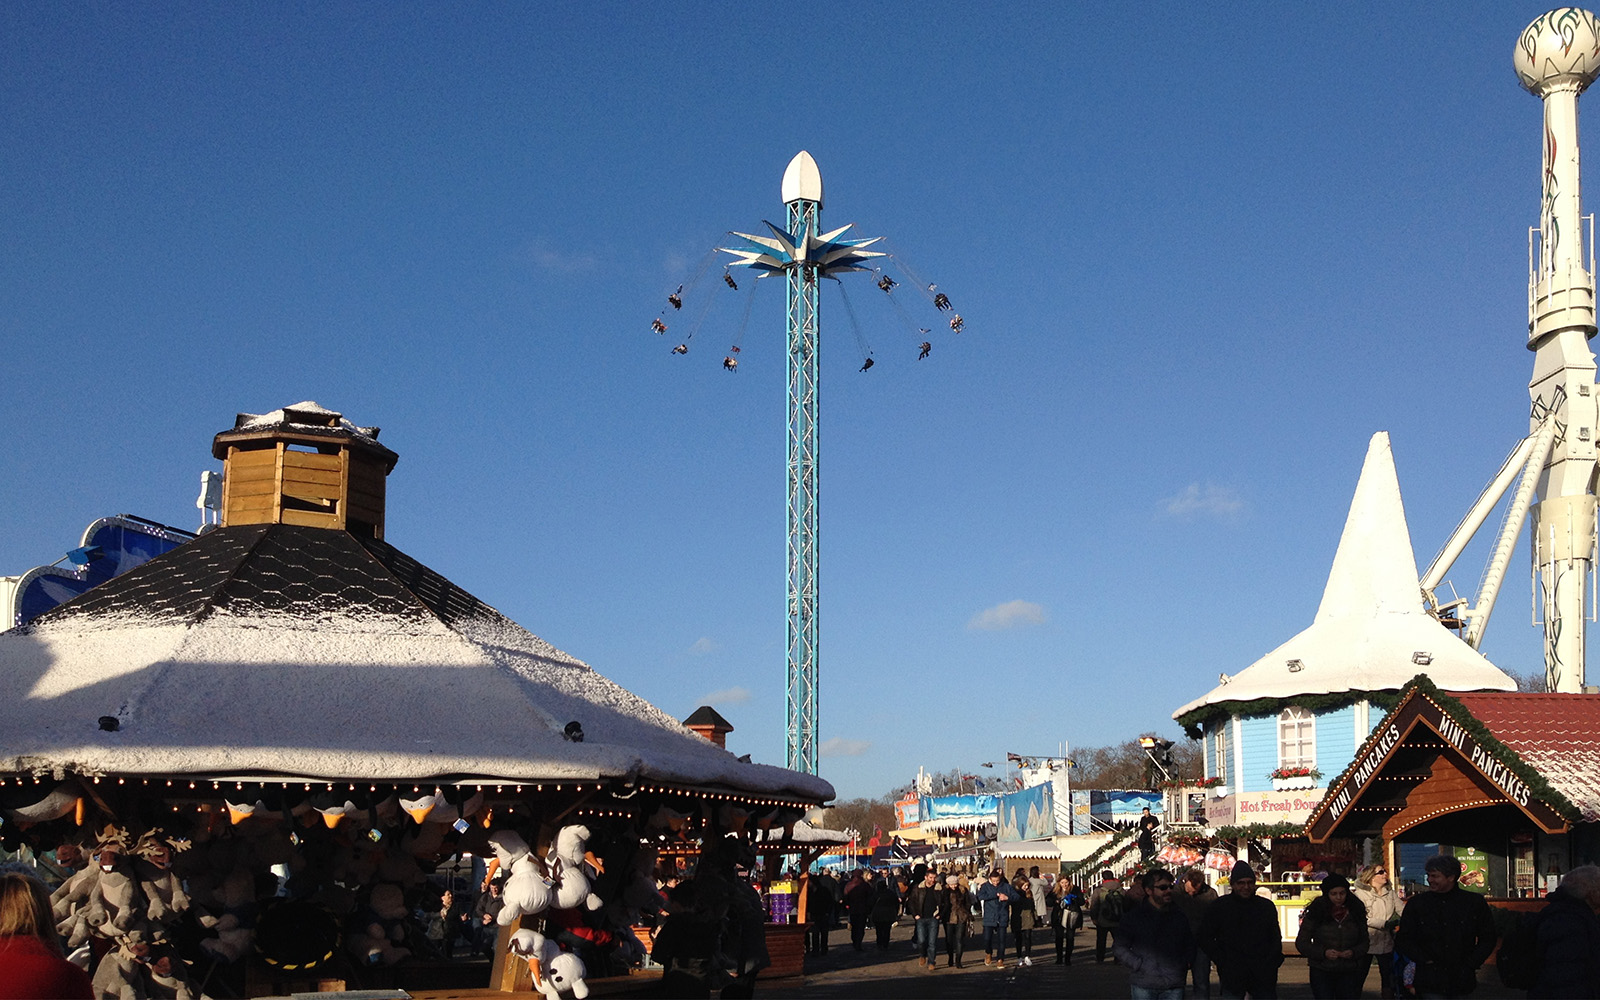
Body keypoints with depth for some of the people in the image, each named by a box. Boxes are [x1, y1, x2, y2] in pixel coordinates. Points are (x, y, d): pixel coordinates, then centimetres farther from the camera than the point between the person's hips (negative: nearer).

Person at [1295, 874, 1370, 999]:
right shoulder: (1315, 913, -4)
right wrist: (1323, 952, -17)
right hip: (1321, 973, -2)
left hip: (1349, 973, 2)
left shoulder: (1355, 912, 3)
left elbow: (1365, 941, 11)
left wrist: (1353, 952, -11)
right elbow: (1301, 943, -2)